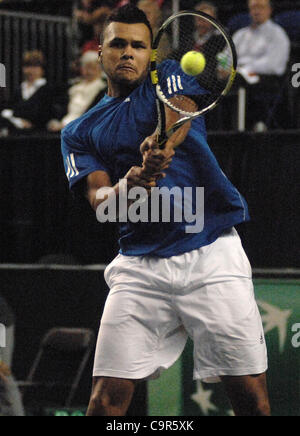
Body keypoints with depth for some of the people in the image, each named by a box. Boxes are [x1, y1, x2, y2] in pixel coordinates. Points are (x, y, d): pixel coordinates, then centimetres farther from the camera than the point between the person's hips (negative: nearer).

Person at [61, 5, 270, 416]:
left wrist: (163, 146, -39)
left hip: (212, 255, -2)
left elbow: (180, 109, -15)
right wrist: (127, 186, -24)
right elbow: (99, 203, 0)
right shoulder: (80, 133, 15)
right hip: (140, 266, 2)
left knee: (252, 397, -6)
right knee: (106, 399, -8)